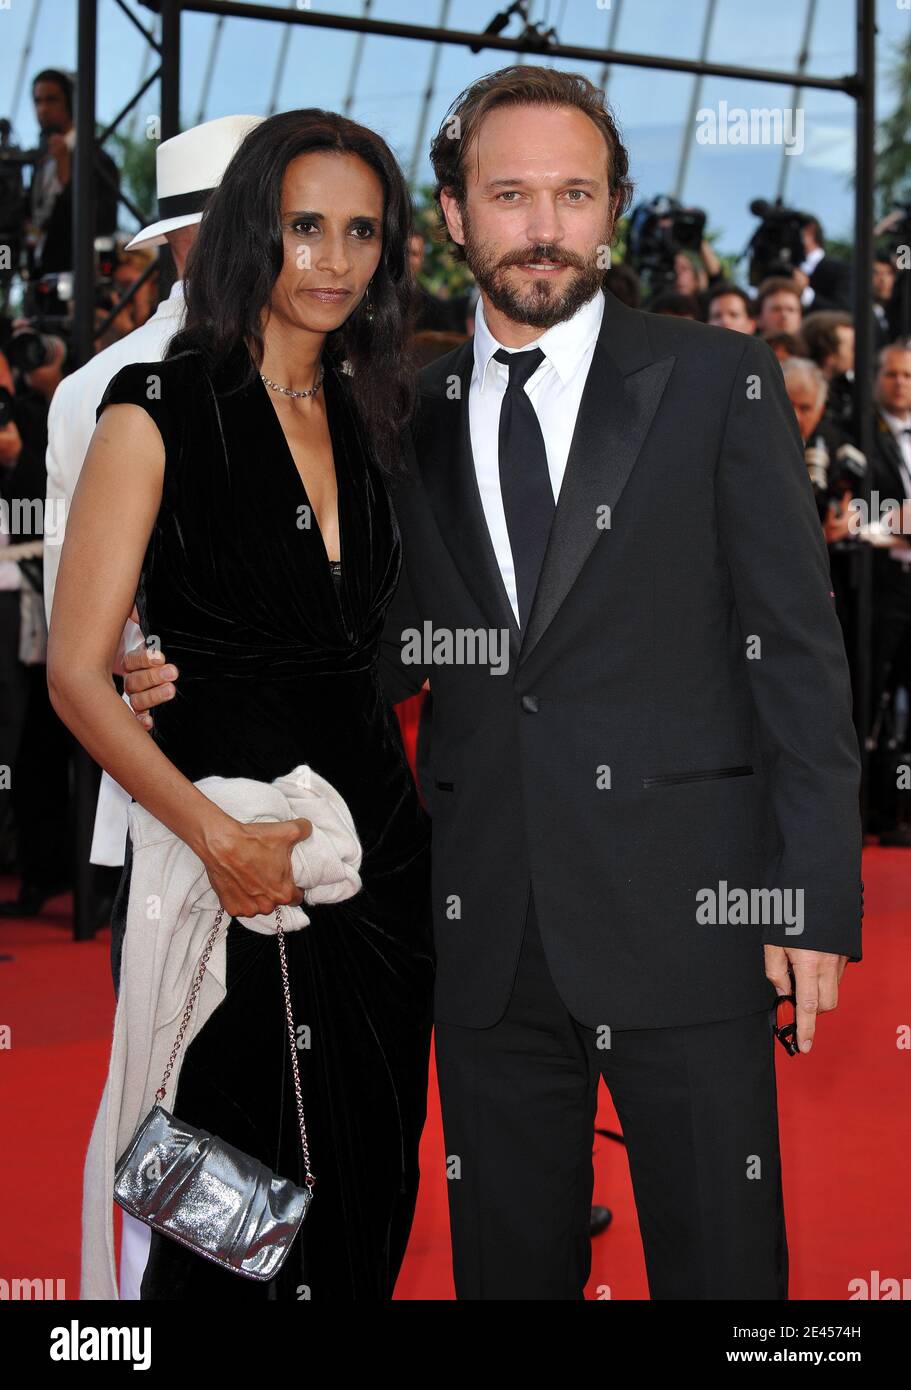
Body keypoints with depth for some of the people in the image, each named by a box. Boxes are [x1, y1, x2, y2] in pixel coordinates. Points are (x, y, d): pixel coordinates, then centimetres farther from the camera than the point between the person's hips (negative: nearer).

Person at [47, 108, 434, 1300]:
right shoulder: (159, 411, -8)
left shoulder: (369, 419, 11)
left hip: (380, 833, 6)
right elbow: (77, 673, -12)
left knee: (374, 1194, 13)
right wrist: (215, 833, -23)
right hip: (241, 860, -6)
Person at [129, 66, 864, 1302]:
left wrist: (814, 899, -8)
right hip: (490, 933, 3)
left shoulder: (719, 384, 0)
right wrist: (208, 677, 0)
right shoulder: (409, 416, 10)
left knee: (722, 1263, 2)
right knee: (508, 1265, 13)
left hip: (680, 917, -3)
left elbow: (799, 652, -2)